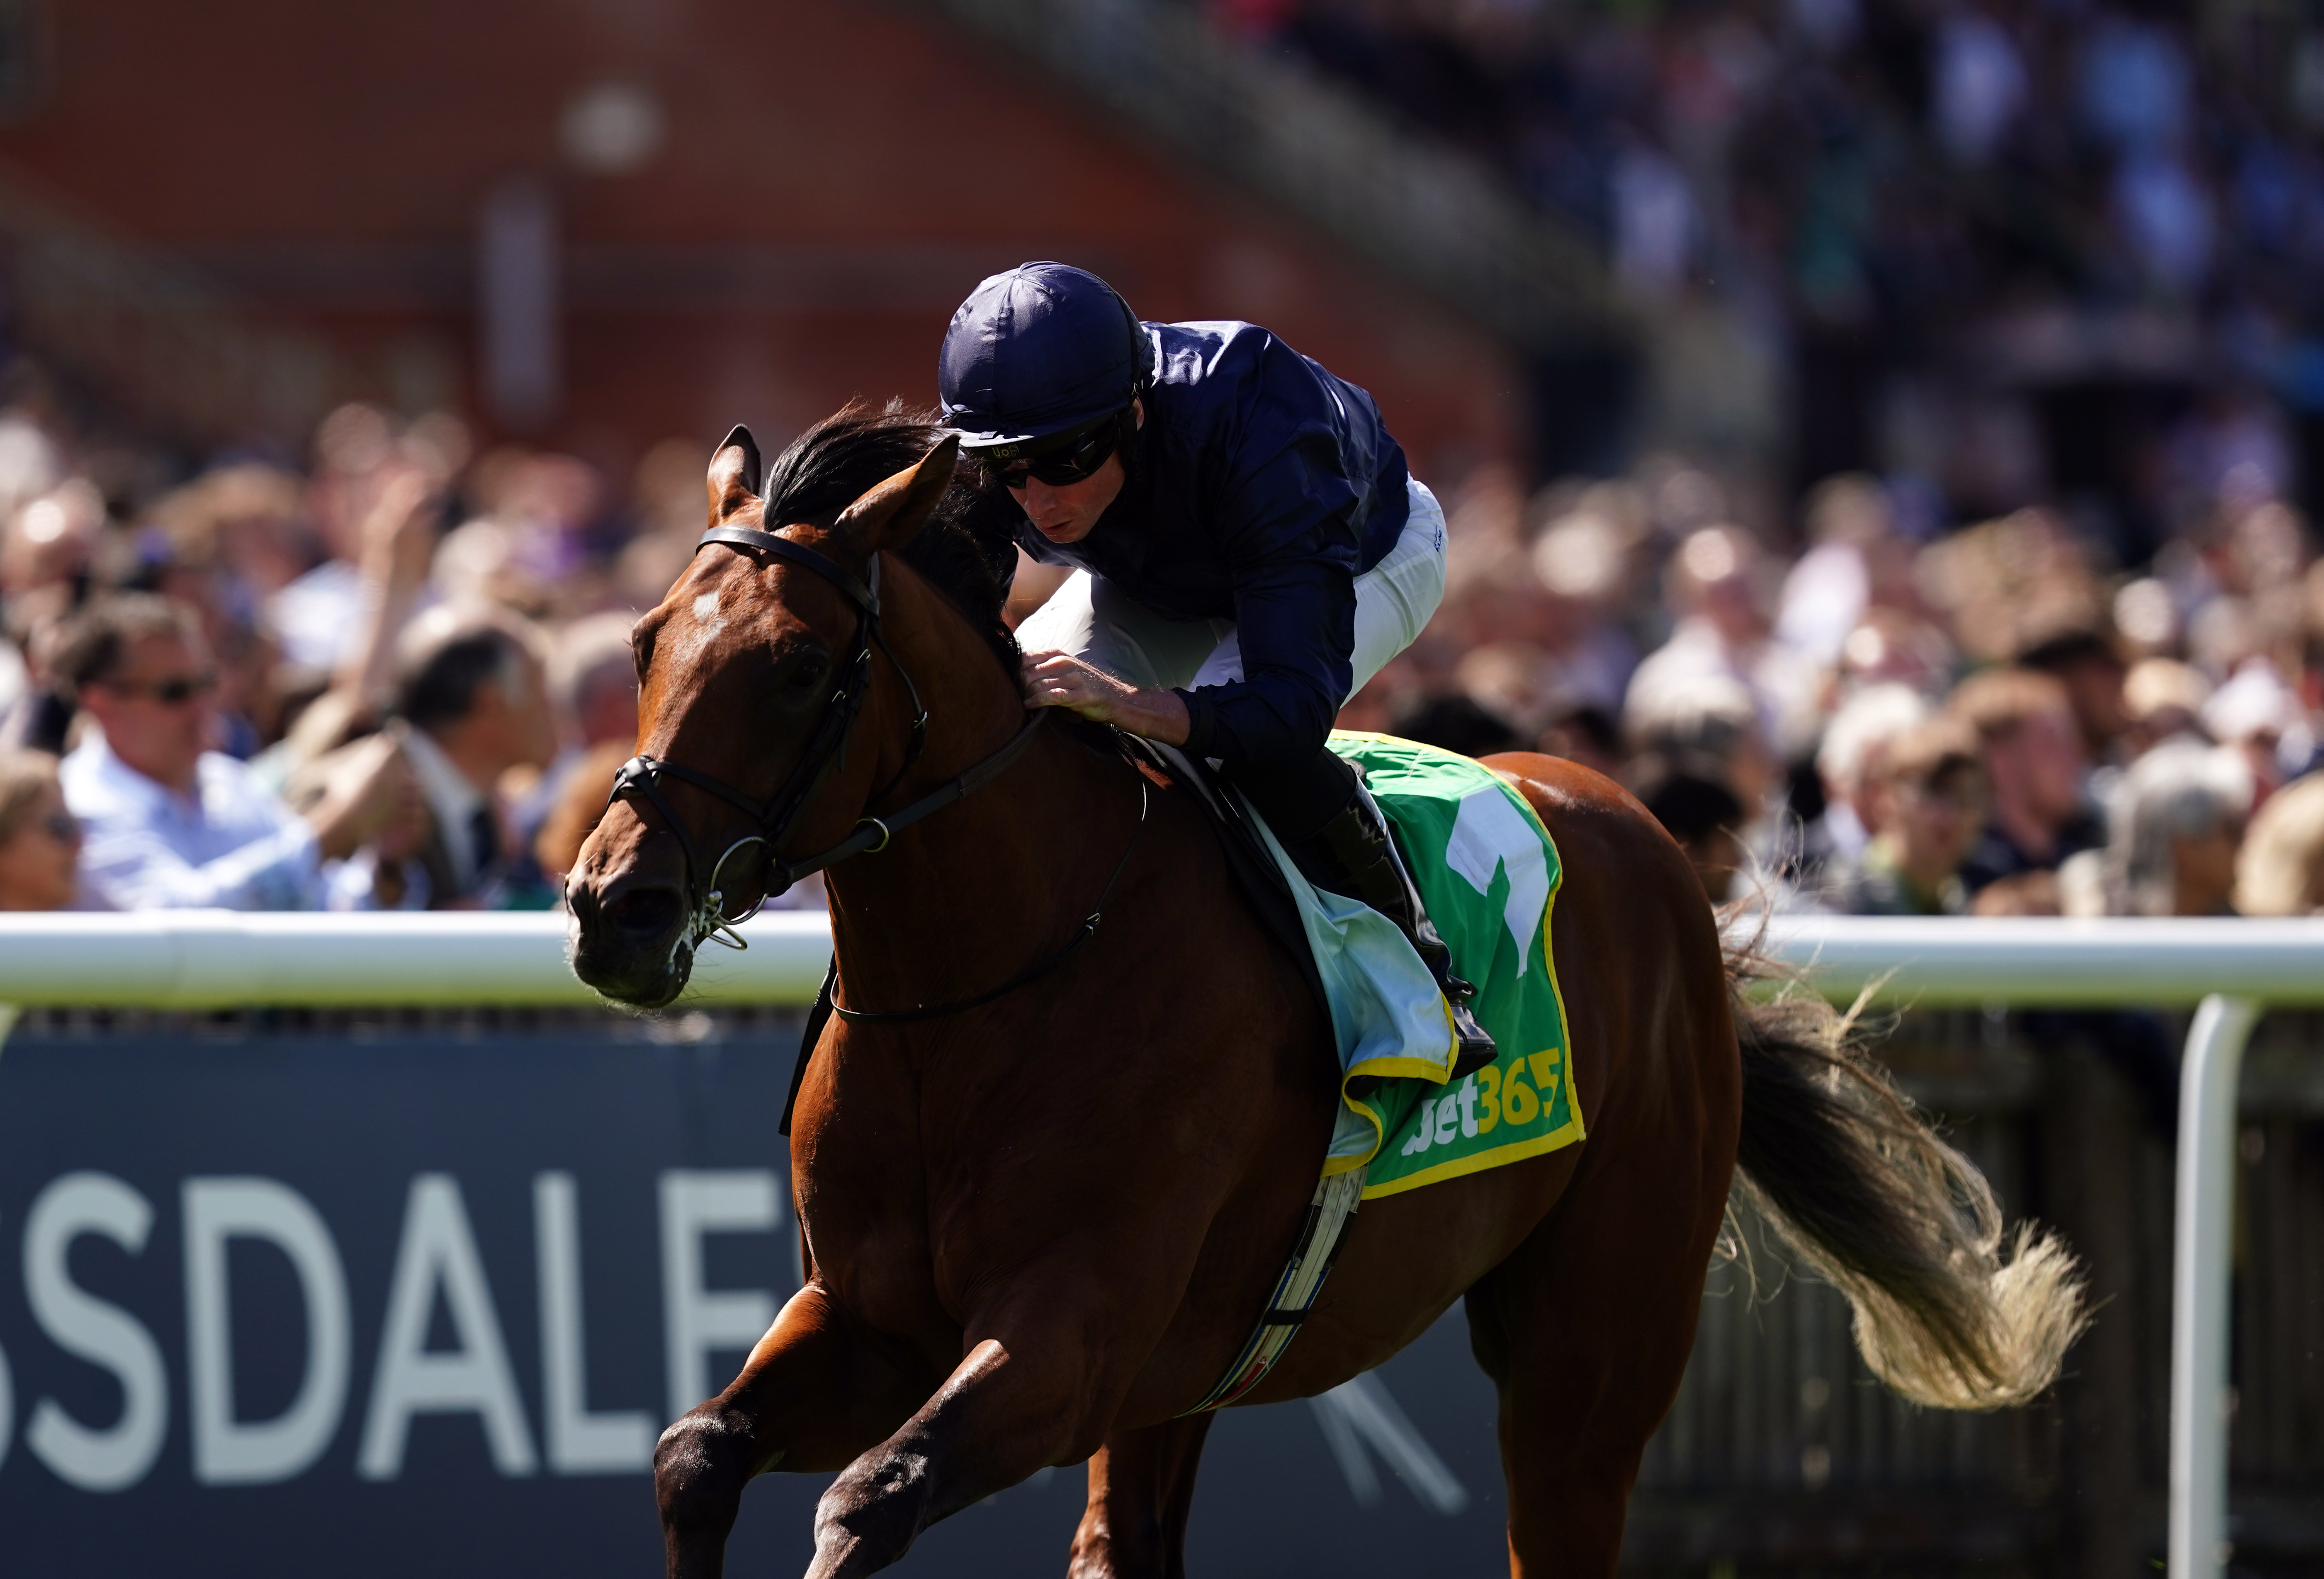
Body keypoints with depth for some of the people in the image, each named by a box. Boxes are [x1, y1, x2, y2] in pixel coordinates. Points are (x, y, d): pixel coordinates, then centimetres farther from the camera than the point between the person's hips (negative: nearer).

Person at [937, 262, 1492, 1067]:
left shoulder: (1256, 437, -47)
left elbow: (1296, 702, -51)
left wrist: (1122, 701, -68)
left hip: (1374, 555, -5)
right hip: (1165, 577, 5)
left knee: (1245, 726, -36)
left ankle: (1414, 965, -16)